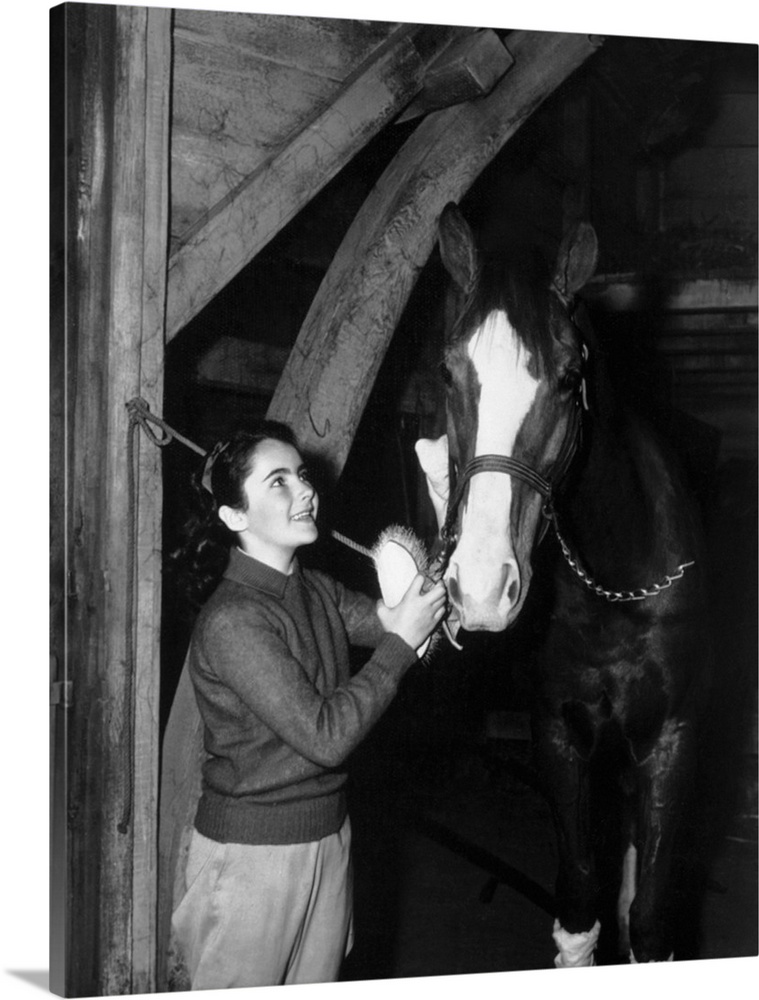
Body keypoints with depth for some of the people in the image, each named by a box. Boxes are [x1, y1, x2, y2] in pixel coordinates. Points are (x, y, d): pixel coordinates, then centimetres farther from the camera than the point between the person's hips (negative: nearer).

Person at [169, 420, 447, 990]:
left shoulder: (318, 590, 6)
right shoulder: (232, 622, -22)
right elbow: (325, 736, -24)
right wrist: (402, 641, -19)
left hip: (329, 837, 8)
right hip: (251, 855, -8)